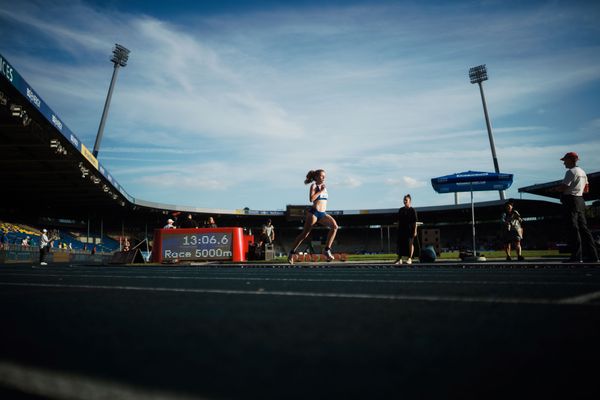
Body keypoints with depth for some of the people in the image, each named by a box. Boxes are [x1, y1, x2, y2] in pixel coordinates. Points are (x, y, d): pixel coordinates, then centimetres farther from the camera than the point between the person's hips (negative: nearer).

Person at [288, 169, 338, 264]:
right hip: (313, 212, -6)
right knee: (305, 233, -4)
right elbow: (311, 199, -17)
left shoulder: (324, 186, 18)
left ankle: (327, 250, -13)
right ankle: (291, 253, 8)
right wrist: (321, 191, -14)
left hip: (323, 213, 6)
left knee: (334, 226, -17)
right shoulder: (314, 186, -1)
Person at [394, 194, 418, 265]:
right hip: (402, 229, 5)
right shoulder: (401, 210, 10)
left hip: (410, 230, -4)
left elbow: (415, 222, -7)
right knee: (400, 244, 4)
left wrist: (415, 231, -12)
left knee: (410, 243, 1)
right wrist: (398, 229, 11)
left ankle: (409, 258, 9)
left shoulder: (412, 210, -4)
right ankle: (399, 259, 10)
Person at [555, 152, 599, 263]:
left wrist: (554, 189, 1)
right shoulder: (582, 172, 21)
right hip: (581, 201, 9)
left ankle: (576, 256, -9)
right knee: (583, 228, 10)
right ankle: (593, 255, 11)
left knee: (573, 229, -9)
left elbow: (563, 187, -17)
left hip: (571, 201, -9)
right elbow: (586, 189, 26)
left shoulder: (571, 172, -10)